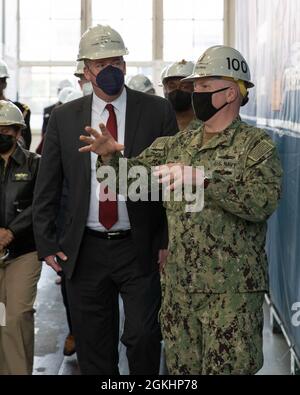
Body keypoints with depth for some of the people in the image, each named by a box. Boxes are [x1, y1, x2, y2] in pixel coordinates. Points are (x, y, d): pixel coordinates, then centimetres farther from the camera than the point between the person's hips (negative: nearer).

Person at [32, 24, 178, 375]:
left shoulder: (157, 111, -2)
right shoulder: (64, 117, 3)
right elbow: (47, 186, 7)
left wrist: (170, 239, -5)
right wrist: (45, 242, 2)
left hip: (141, 249, -2)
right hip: (84, 250, 2)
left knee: (142, 336, -1)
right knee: (93, 346, 11)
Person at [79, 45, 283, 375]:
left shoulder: (257, 145, -5)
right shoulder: (176, 145, 13)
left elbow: (264, 201, -21)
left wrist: (203, 178, -30)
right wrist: (109, 156, -8)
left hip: (232, 292, -5)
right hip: (178, 286, 5)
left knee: (228, 368, 0)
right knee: (181, 368, 14)